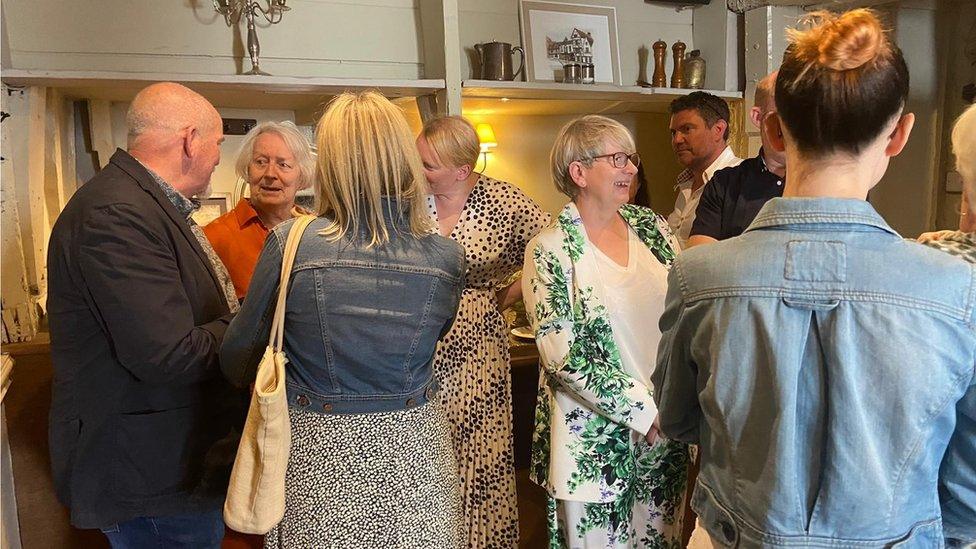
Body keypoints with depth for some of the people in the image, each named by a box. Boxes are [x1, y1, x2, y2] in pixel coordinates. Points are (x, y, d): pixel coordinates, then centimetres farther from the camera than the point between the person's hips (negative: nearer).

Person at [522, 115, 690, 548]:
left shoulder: (652, 228, 4)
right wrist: (644, 410, -15)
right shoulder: (550, 250, -11)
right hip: (593, 437, -5)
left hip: (666, 428, 5)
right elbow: (564, 357, -15)